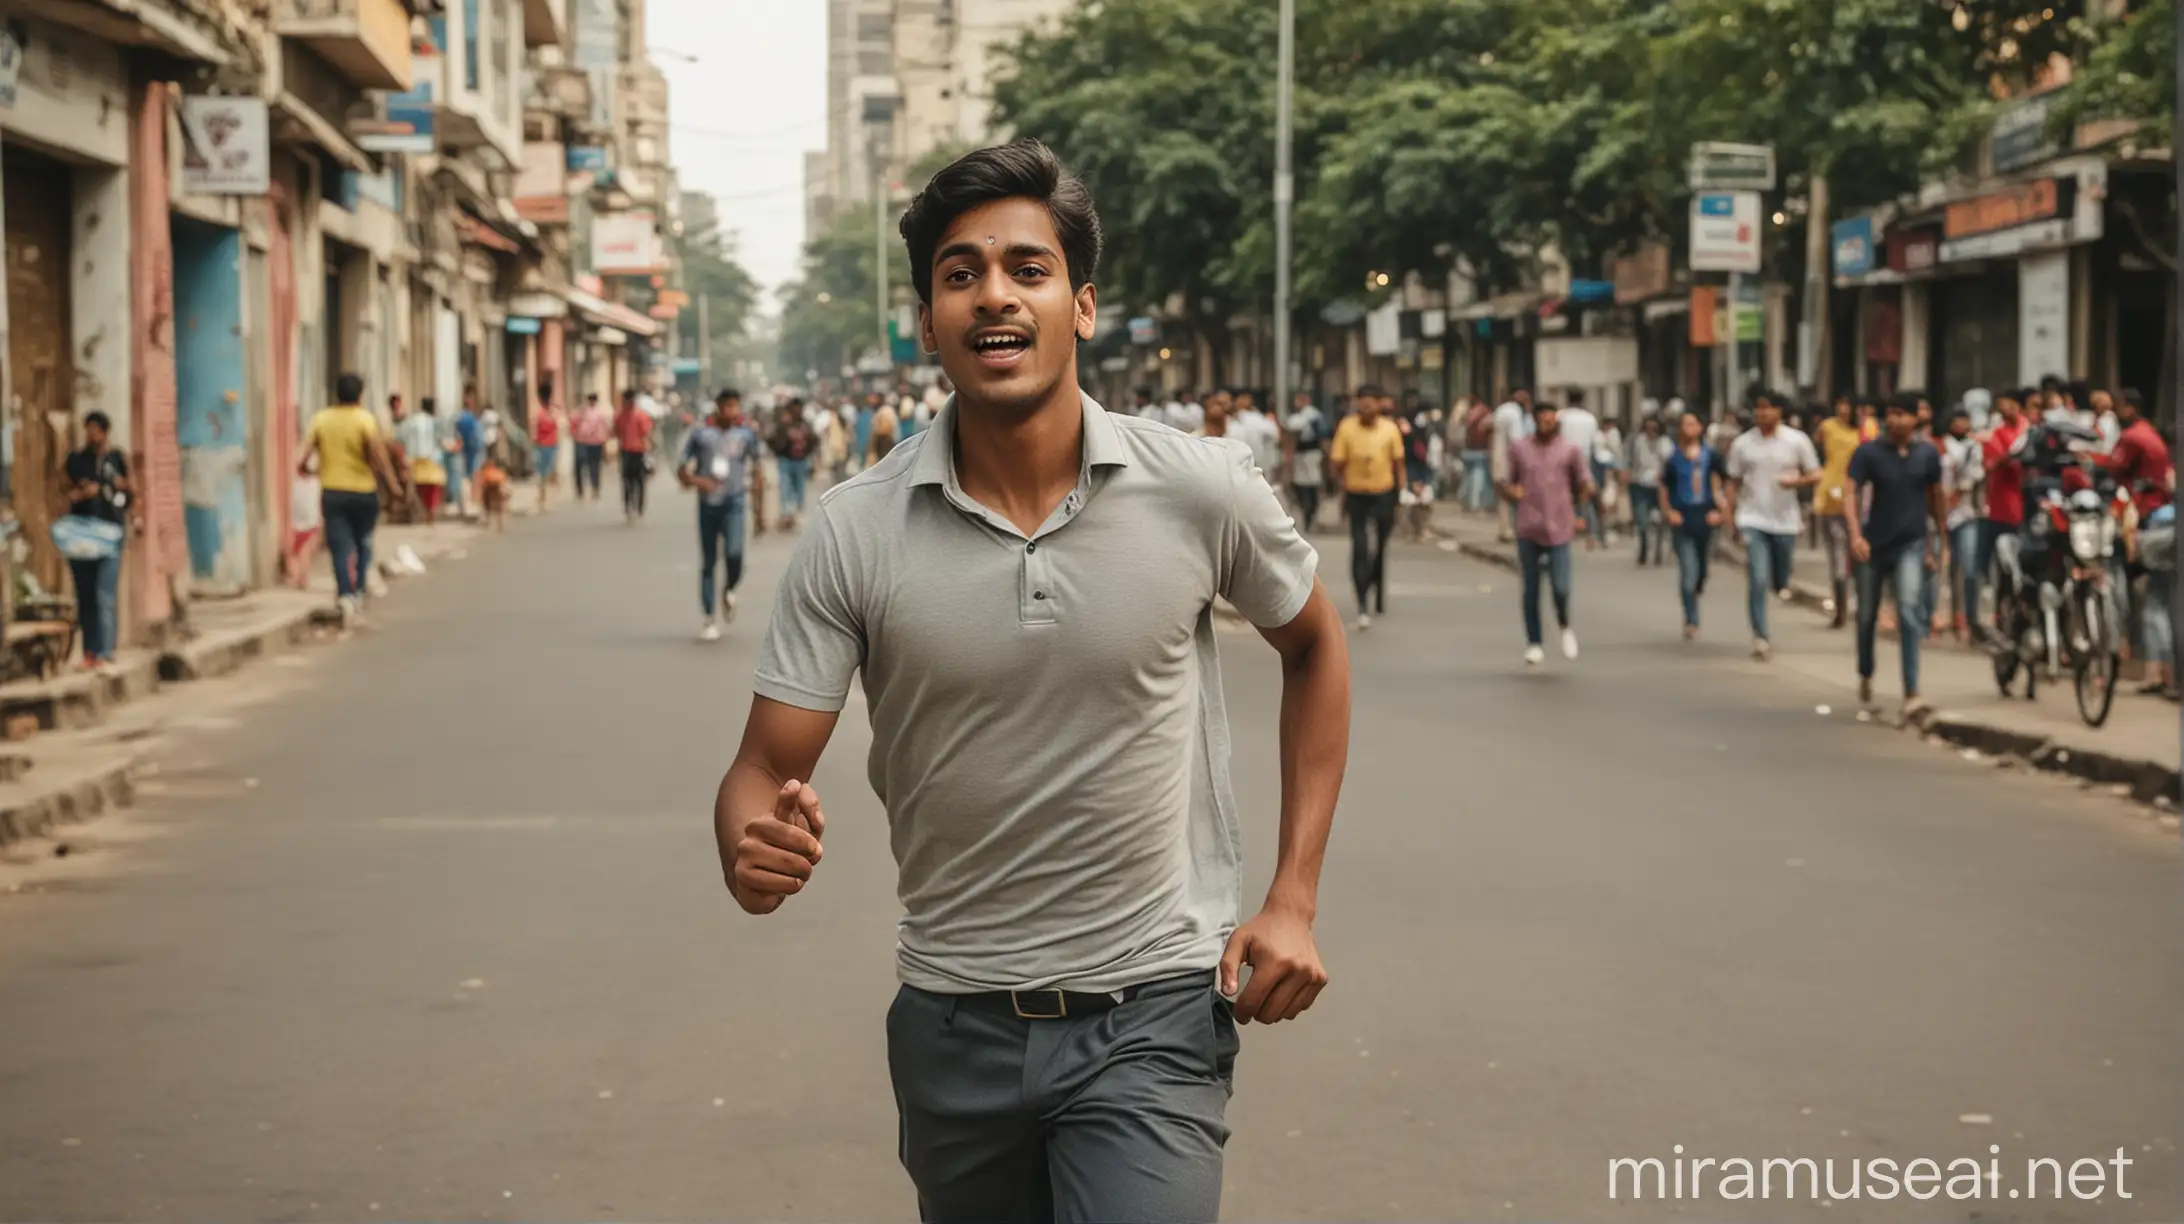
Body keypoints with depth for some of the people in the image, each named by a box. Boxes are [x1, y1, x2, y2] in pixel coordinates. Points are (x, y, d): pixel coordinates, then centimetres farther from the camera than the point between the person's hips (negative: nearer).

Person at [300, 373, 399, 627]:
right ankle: (359, 590, 13)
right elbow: (377, 451, -18)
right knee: (363, 543, 19)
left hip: (332, 491, 1)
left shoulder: (321, 418, 1)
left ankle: (345, 594, -18)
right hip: (363, 491, -1)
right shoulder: (365, 419, -7)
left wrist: (304, 468, 19)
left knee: (340, 546, -1)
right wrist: (391, 480, -9)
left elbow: (307, 451, -3)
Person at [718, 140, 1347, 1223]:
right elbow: (763, 771, -6)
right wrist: (754, 850, -31)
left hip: (1151, 1015, -2)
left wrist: (1293, 901, 3)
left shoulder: (1201, 490, -8)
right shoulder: (854, 535, -8)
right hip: (955, 1019, 2)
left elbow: (1312, 646, 10)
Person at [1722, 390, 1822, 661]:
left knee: (1781, 583, 10)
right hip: (1753, 519, -1)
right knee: (1757, 581, -12)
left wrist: (1797, 481, -19)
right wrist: (1731, 514, 1)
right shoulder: (1742, 443, 2)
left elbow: (1816, 474, 2)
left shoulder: (1797, 441, -1)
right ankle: (1760, 637, -9)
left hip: (1785, 519, 1)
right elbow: (1733, 483, 9)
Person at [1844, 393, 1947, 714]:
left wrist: (1942, 544, 14)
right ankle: (1865, 675, 39)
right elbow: (1851, 493, -15)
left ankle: (1911, 692, -21)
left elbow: (1936, 497, 11)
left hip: (1911, 544, 0)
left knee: (1909, 611, -18)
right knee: (1867, 616, 12)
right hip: (1874, 543, 0)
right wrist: (1855, 534, -31)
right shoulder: (1869, 453, -7)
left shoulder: (1928, 454, 0)